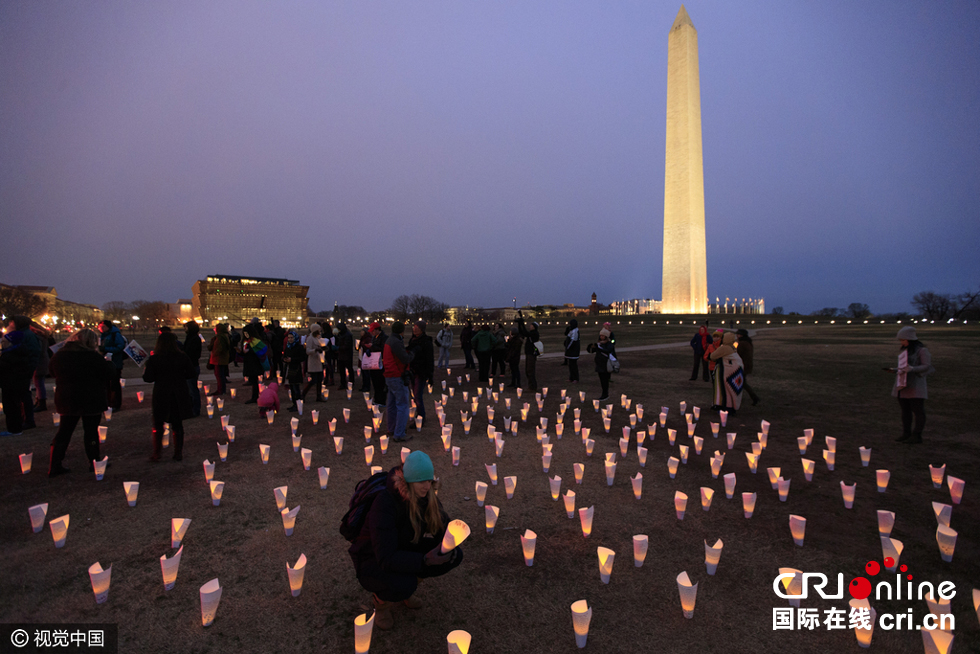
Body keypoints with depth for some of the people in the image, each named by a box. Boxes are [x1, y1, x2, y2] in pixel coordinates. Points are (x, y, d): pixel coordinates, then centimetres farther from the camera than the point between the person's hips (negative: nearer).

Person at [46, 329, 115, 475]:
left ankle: (54, 466, 15)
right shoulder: (92, 356, -17)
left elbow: (51, 370, 20)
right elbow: (111, 373, -15)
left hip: (66, 400, 5)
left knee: (64, 431, 14)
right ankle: (94, 462, 15)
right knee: (91, 431, 6)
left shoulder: (58, 355, 3)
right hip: (91, 401, -5)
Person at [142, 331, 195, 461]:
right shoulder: (182, 357, -5)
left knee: (158, 425, 13)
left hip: (161, 396, -1)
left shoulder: (153, 359, -9)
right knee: (177, 425, 10)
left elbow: (148, 378, -9)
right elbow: (190, 373, 0)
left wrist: (145, 369, 9)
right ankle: (178, 453, 15)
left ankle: (156, 453, 13)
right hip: (179, 396, 1)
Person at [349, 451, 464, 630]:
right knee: (403, 585, -37)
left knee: (456, 555, -11)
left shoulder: (425, 495, -14)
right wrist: (425, 560, -45)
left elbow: (444, 526, -2)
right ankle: (381, 599, 0)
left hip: (404, 551, 6)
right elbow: (386, 559, -36)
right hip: (374, 561, -6)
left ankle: (407, 586, 10)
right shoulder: (385, 505, -34)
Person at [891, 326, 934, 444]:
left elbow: (927, 366, -12)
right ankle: (906, 434, 19)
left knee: (918, 411, 0)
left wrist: (913, 369, -26)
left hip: (915, 386, -7)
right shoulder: (903, 350, 14)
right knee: (905, 411, 11)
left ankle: (917, 435, 6)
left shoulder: (921, 350, -7)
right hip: (903, 385, 7)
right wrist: (895, 370, 7)